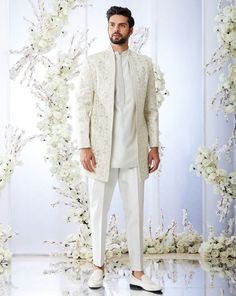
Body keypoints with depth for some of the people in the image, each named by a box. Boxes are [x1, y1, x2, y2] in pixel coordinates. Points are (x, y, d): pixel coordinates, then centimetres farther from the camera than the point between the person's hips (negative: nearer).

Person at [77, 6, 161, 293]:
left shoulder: (144, 64, 9)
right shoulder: (93, 62, 4)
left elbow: (151, 108, 9)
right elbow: (83, 106, -1)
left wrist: (154, 145, 3)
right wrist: (84, 146, -9)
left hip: (134, 151, 1)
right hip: (102, 150, -1)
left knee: (135, 212, 4)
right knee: (98, 210, 8)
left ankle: (137, 274, 12)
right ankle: (98, 266, 23)